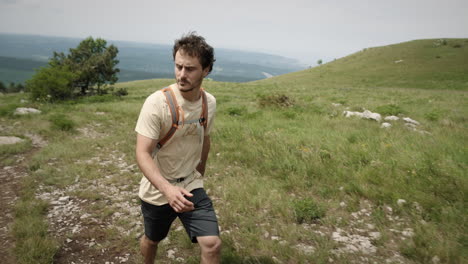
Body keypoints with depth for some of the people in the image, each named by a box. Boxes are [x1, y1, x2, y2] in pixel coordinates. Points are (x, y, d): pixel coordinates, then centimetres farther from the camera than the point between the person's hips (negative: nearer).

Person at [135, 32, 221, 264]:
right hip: (157, 191, -2)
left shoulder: (209, 102, -6)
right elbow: (142, 153, -26)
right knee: (152, 240, 21)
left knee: (212, 244, -11)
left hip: (191, 187, 3)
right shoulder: (157, 103, -23)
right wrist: (167, 189, -41)